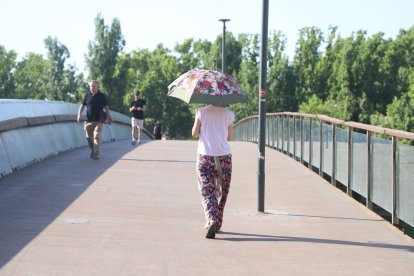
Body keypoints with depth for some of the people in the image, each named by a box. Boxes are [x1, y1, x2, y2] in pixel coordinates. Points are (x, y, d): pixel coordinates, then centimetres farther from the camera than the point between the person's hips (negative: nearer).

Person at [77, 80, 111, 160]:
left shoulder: (102, 96, 2)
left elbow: (106, 107, 5)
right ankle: (92, 150, 31)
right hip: (88, 120, 3)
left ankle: (96, 154, -12)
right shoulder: (87, 95, 7)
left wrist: (107, 117, -6)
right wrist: (79, 114, -3)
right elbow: (82, 105, 12)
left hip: (98, 120, -3)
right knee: (89, 137, 10)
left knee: (97, 137, -11)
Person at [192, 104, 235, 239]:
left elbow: (194, 134, 4)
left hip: (204, 157, -1)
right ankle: (217, 223, 20)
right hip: (224, 156, 1)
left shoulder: (201, 112, -3)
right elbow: (229, 137, 7)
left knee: (207, 192, 0)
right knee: (221, 192, 14)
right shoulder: (228, 114, -1)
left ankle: (212, 219, -22)